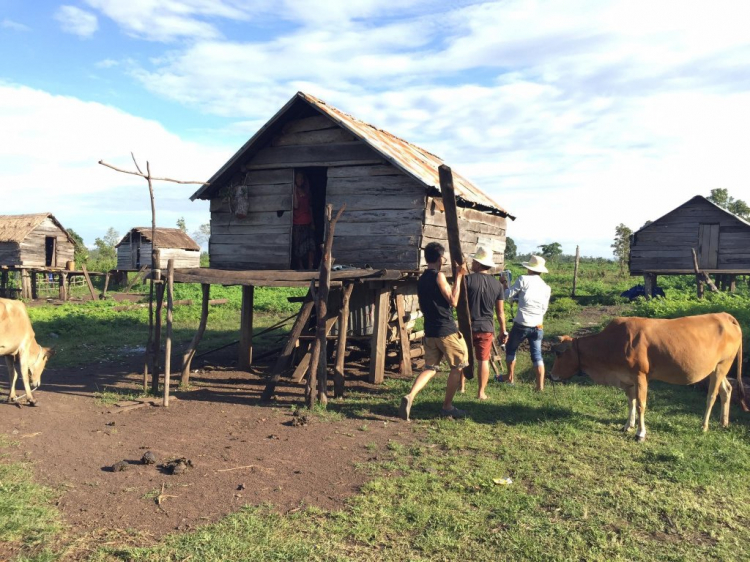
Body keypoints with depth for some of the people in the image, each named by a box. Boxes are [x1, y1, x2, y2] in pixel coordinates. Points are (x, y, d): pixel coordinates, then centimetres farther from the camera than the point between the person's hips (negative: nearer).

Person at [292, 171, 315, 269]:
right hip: (297, 223, -4)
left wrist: (312, 222, 11)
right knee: (298, 246, 1)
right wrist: (295, 191, -17)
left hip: (307, 222, 4)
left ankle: (310, 267, -8)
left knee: (311, 245, -7)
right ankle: (300, 267, 11)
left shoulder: (306, 192, 13)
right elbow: (295, 205, -15)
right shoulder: (294, 192, -1)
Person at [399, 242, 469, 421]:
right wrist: (458, 277, -9)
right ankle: (447, 407, 14)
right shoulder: (439, 276, -13)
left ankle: (410, 397, -11)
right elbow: (453, 301, -13)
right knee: (457, 366, 9)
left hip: (430, 331, 7)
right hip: (446, 330, -7)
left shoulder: (422, 280, 12)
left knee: (430, 367, 11)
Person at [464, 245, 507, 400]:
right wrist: (503, 331, 10)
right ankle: (481, 392, 9)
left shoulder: (468, 280, -11)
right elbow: (500, 311, 3)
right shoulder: (497, 284, -1)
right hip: (487, 328, 2)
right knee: (483, 360, 8)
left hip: (468, 326, -2)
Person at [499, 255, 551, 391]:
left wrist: (504, 283, 13)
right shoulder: (546, 287, 8)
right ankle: (540, 386, 1)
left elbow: (508, 295, -3)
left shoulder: (523, 279, -6)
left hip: (521, 325, -3)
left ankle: (510, 378, 27)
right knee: (537, 355, 8)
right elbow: (544, 309, 14)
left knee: (510, 348, 19)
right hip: (538, 326, 3)